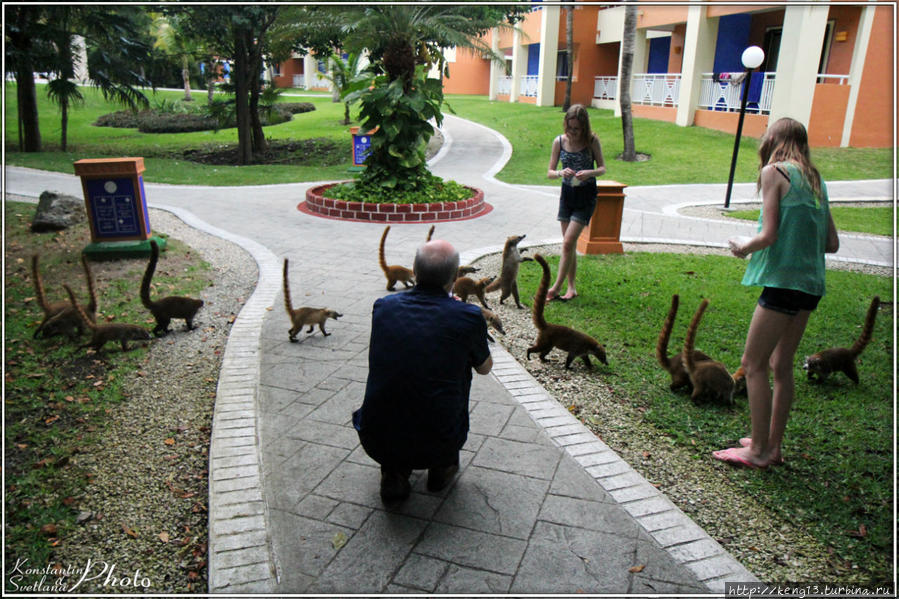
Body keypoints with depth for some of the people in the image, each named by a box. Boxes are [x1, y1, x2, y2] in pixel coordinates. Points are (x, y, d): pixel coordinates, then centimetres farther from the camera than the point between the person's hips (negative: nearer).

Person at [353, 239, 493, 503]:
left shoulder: (383, 306, -1)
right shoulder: (468, 317, -9)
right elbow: (485, 368, 13)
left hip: (376, 443, 2)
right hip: (436, 445, -2)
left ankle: (393, 473, 20)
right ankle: (443, 466, 28)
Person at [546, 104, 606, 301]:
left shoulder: (592, 140, -9)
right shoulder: (559, 141, -3)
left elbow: (602, 168, -2)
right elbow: (549, 172, -1)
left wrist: (590, 173, -24)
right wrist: (561, 173, -23)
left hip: (586, 197, -3)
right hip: (567, 194, 4)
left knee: (568, 243, -11)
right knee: (569, 244, 9)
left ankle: (556, 288, -3)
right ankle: (571, 287, 20)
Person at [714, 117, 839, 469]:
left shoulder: (774, 171, -6)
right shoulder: (814, 180, 15)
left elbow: (769, 235, -14)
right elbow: (832, 243, 13)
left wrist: (743, 247, 4)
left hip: (783, 280, -8)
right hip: (811, 285, 8)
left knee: (753, 364, 2)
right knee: (781, 365, 16)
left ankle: (758, 450, 8)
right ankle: (772, 444, 25)